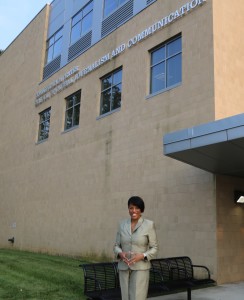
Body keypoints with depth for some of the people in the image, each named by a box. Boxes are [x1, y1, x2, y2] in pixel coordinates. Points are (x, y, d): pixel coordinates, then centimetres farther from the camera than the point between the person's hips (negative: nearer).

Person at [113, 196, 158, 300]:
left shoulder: (149, 224, -7)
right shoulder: (122, 224, 4)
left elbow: (154, 248, -3)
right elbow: (116, 246, 8)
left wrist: (142, 256, -19)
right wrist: (120, 253, -13)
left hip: (140, 268, -4)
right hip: (124, 268, 4)